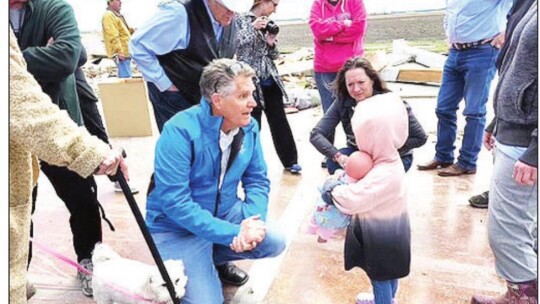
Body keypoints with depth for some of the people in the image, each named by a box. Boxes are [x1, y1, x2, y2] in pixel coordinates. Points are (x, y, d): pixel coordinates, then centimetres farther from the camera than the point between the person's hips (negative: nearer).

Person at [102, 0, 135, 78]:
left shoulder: (116, 15, 22)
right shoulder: (108, 15, -11)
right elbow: (113, 35, -21)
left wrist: (132, 30, 13)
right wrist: (119, 51, -26)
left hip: (125, 51, 11)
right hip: (121, 53, -11)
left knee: (125, 77, 14)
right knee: (126, 77, -14)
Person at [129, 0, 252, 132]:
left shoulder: (227, 20, -3)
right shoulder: (179, 14, -24)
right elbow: (139, 46, -20)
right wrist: (164, 84, -18)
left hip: (208, 99, 6)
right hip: (176, 98, -6)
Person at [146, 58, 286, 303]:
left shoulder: (248, 127, -7)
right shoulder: (180, 132, -27)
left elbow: (257, 180, -1)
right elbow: (175, 202, -30)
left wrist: (254, 220, -22)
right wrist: (233, 234, -32)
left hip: (225, 213, 6)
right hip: (178, 227, -6)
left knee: (274, 243, -9)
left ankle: (213, 257, 13)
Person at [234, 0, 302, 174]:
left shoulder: (267, 24, 14)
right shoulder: (242, 20, -2)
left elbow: (274, 56, 14)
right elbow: (235, 44, -15)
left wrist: (272, 43, -6)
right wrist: (253, 27, -18)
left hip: (270, 80, 6)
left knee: (279, 121, 9)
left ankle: (290, 161, 20)